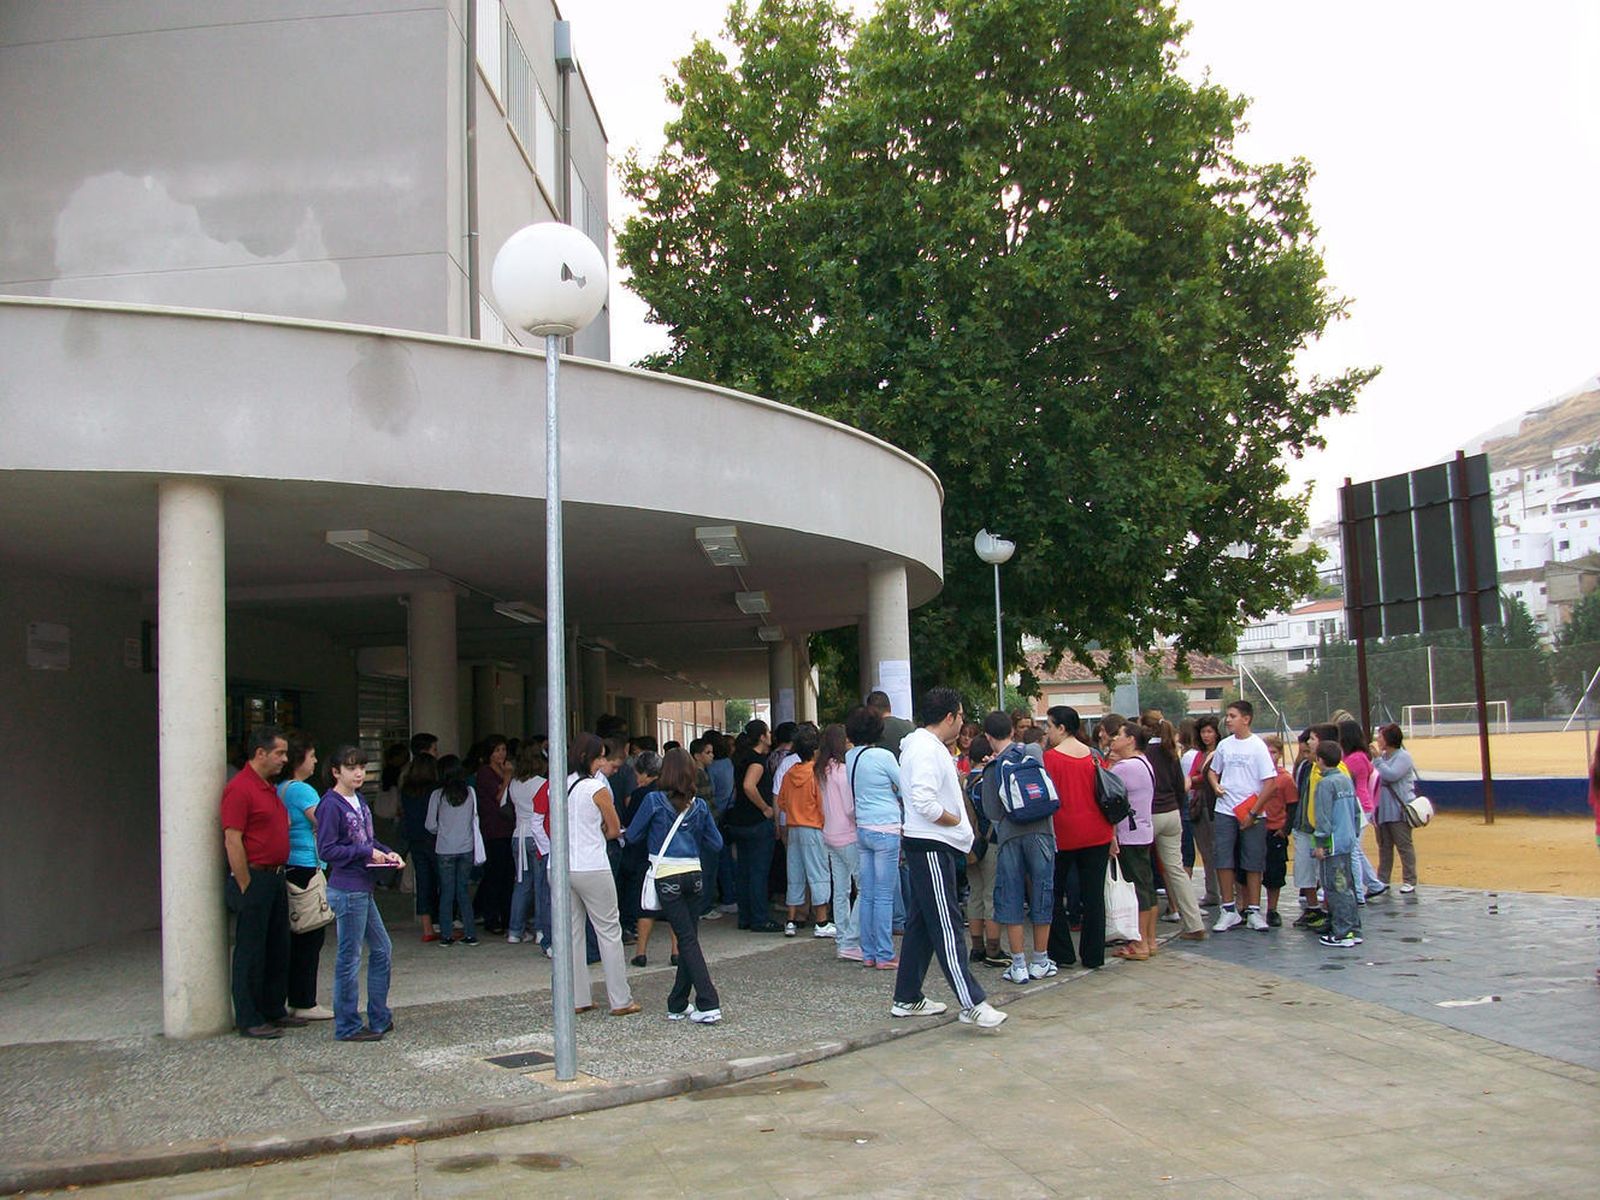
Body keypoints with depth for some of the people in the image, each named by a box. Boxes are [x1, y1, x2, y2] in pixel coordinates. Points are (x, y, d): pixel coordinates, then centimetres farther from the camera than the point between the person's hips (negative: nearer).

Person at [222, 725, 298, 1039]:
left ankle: (274, 1010, 24)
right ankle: (249, 1020, 5)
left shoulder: (269, 788, 16)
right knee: (251, 952, -2)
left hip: (275, 877, 9)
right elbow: (233, 842, -18)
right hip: (253, 877, -9)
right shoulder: (239, 788, -15)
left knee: (277, 950, 14)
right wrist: (246, 889, -19)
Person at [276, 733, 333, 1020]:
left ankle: (295, 999, 19)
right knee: (311, 935, -2)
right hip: (306, 869, -9)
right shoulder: (302, 790, -14)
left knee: (297, 936, 14)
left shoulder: (279, 789, 12)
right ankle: (305, 1003, 2)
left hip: (288, 870, 9)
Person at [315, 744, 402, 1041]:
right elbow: (326, 850, -18)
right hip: (346, 891, -9)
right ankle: (348, 1026, 9)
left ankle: (380, 1018, 26)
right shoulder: (330, 805, -14)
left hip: (363, 889, 9)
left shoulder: (359, 801, 12)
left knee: (382, 950, 15)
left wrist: (387, 852, 5)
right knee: (349, 958, -1)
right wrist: (367, 853, -17)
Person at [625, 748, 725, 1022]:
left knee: (687, 939, -2)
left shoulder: (654, 801, -6)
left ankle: (709, 1005, -10)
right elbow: (716, 843, 10)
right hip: (694, 874, 3)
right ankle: (677, 1005, 17)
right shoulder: (699, 806, 4)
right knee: (689, 937, 12)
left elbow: (632, 836, 3)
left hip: (667, 876, -3)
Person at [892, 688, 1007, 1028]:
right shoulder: (926, 750, -17)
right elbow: (923, 802, -26)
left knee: (920, 924, 13)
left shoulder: (927, 745, 17)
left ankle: (907, 999, 19)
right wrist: (954, 820, -12)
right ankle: (972, 1004, -10)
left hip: (931, 846, 11)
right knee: (945, 925, -10)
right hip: (930, 847, -11)